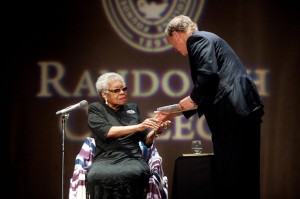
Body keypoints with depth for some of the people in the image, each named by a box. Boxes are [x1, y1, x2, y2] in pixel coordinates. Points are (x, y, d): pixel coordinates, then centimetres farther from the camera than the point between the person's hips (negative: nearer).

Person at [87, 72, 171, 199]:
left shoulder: (133, 108, 21)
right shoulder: (95, 109, 11)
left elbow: (147, 140, 14)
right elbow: (107, 132, -8)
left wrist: (156, 131, -9)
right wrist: (138, 127, -16)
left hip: (132, 158, 2)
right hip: (105, 159, -2)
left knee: (133, 174, -35)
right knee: (98, 177, -37)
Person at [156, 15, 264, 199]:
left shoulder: (197, 39, 0)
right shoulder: (206, 40, 30)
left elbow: (208, 73, -18)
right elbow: (207, 93, 31)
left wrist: (192, 98, -3)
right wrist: (174, 113, 32)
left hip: (233, 112, -10)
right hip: (242, 110, 10)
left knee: (228, 175, -8)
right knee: (242, 175, 12)